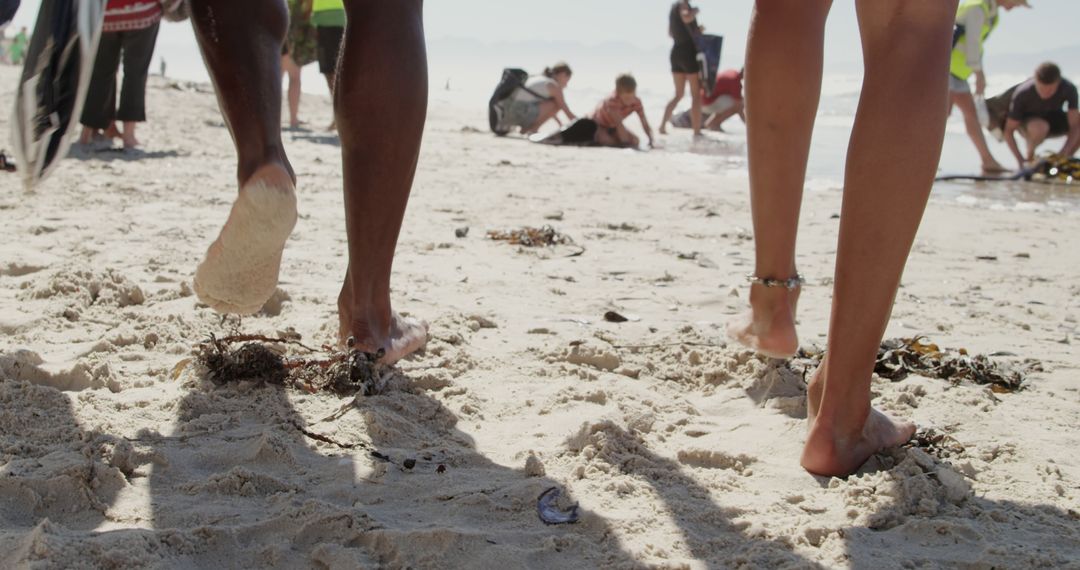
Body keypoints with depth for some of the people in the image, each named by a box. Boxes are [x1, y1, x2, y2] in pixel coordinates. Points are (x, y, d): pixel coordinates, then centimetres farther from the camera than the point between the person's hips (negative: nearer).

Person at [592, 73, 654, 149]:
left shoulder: (637, 103, -22)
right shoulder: (613, 101, -39)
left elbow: (645, 123, -21)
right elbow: (618, 124, -42)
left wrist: (651, 140, -32)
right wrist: (625, 142, -45)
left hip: (612, 126, 7)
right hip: (598, 124, -7)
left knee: (635, 141, -7)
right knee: (607, 142, -37)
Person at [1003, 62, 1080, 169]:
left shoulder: (1069, 89, -27)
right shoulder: (1022, 94, -31)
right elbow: (1009, 130, -24)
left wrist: (1064, 153, -40)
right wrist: (1021, 160, -33)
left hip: (1053, 120, 3)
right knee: (1040, 127, -40)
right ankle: (1030, 157, -11)